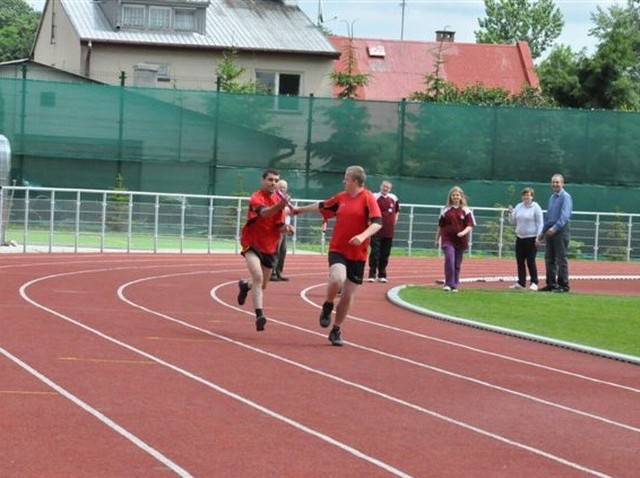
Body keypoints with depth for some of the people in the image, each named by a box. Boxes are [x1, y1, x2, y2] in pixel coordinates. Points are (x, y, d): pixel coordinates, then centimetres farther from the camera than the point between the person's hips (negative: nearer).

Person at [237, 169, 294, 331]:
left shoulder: (278, 200, 5)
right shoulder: (256, 198, -16)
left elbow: (279, 226, 9)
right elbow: (264, 212, -39)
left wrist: (285, 227, -15)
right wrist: (280, 205, -57)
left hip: (269, 247, 7)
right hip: (252, 243, -7)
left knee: (262, 285, 17)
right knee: (258, 276, -28)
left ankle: (245, 285, 51)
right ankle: (259, 315, -31)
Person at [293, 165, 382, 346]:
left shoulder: (368, 198, -6)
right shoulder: (341, 197, 8)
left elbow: (377, 222, -17)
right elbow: (321, 206, 26)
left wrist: (362, 236, -33)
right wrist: (299, 209, 37)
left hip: (357, 255, -2)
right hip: (337, 249, 2)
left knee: (348, 296, 4)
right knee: (337, 279, -28)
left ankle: (336, 331, 21)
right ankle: (327, 307, 1)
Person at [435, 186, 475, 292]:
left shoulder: (465, 211, 4)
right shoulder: (445, 210, 6)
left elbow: (470, 225, 1)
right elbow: (440, 225, 13)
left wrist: (464, 232, -19)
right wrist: (437, 238, 16)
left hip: (460, 240, 1)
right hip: (447, 240, -1)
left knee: (457, 263, 7)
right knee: (449, 260, -17)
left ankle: (455, 285, 17)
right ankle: (448, 284, -13)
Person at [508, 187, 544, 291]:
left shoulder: (536, 207, -4)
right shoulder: (518, 207, 12)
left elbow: (539, 223, -6)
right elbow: (512, 222, 17)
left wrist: (538, 237, -13)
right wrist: (511, 213, -1)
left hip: (531, 238, -6)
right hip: (520, 238, 6)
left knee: (530, 261, -7)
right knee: (520, 261, 6)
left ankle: (534, 283, -2)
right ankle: (521, 283, 12)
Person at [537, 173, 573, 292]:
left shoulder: (565, 197, -8)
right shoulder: (552, 197, 18)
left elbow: (565, 215, -20)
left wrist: (555, 228, -31)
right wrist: (542, 232, 22)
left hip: (561, 230, -8)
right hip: (550, 230, 8)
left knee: (561, 259, -7)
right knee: (549, 259, 9)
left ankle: (563, 285, -5)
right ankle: (551, 284, 15)